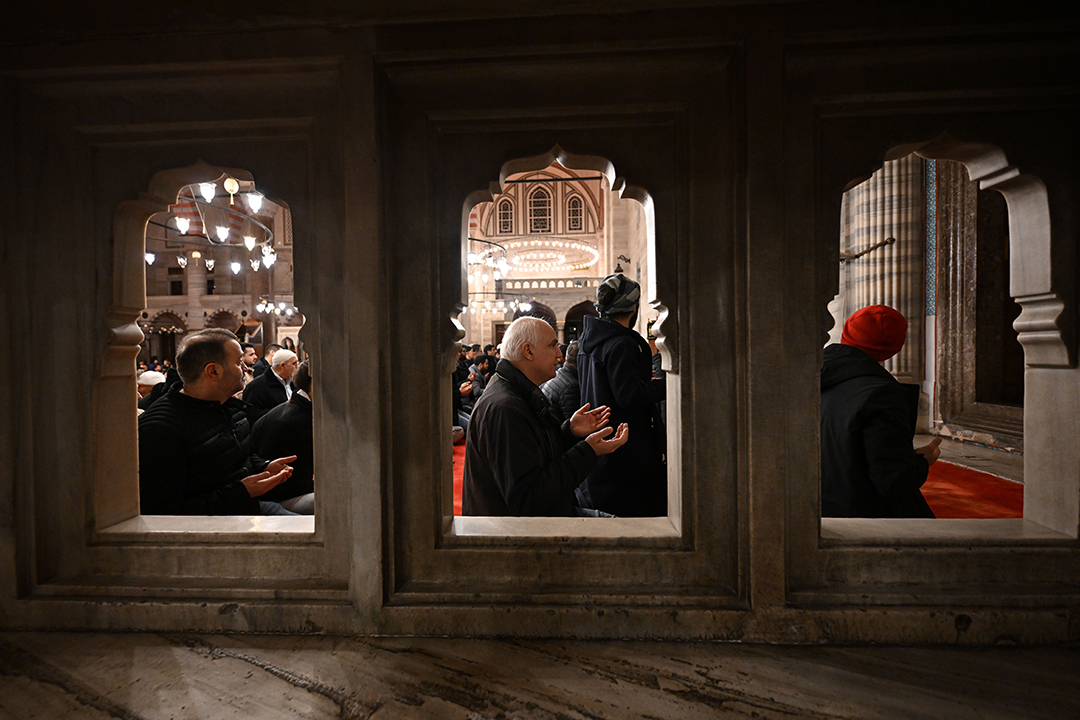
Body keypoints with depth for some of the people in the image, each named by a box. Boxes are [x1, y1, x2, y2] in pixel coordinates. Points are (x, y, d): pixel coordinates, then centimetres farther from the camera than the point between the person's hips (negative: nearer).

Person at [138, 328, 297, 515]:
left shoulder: (230, 405, 9)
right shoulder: (158, 429, -20)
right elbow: (164, 515, -22)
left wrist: (264, 467, 4)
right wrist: (241, 492, -23)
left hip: (250, 507, 8)